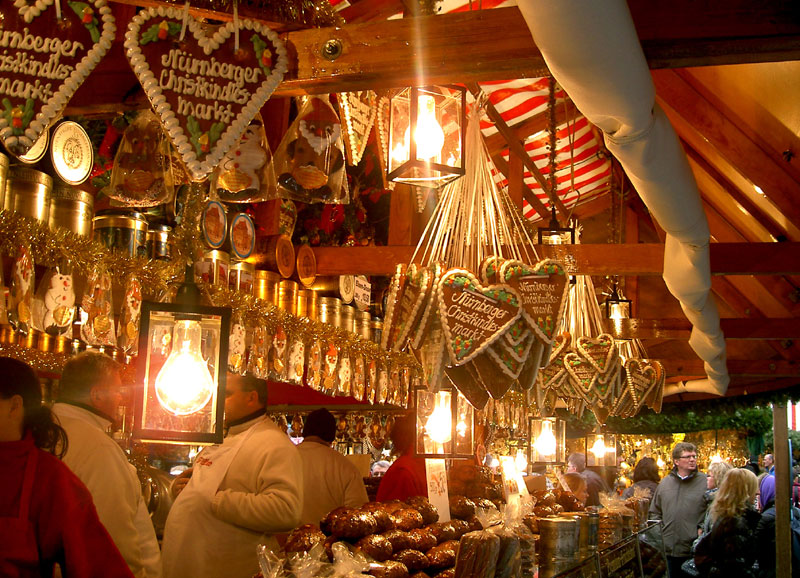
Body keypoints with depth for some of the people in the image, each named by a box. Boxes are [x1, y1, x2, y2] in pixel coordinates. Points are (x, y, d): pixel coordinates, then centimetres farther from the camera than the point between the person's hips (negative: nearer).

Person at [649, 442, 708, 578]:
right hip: (671, 549, 4)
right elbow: (655, 512, 18)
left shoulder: (706, 482, -6)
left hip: (696, 551, -4)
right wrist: (658, 531, 7)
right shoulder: (665, 483, 9)